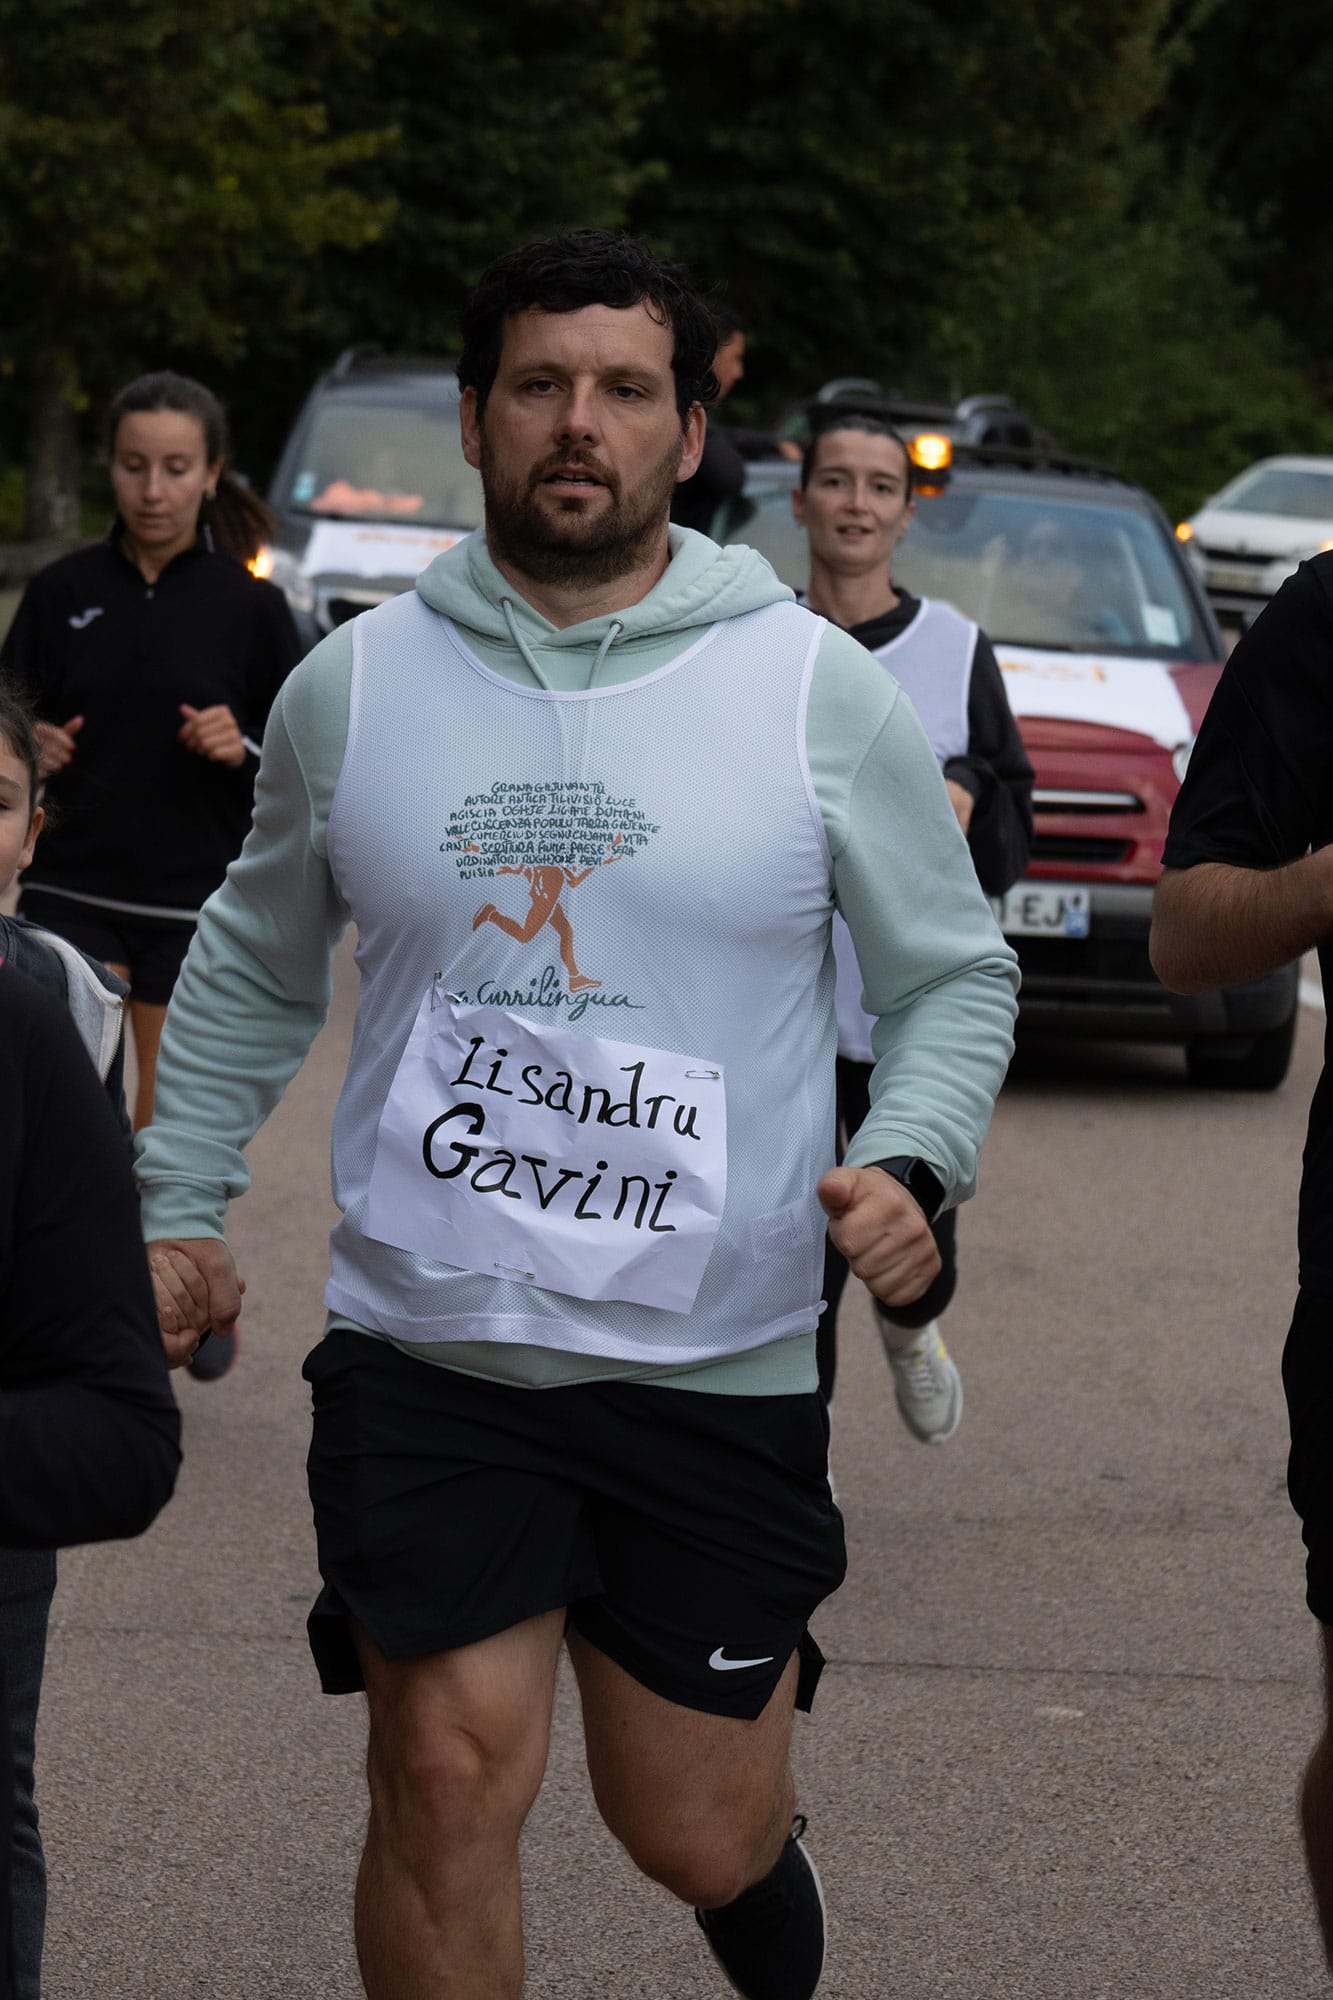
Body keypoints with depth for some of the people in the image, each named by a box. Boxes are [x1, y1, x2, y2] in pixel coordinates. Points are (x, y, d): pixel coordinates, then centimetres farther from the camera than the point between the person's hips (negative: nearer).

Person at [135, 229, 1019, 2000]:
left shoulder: (818, 691, -2)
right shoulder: (354, 685, 3)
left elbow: (956, 974, 5)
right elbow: (254, 968, 18)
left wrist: (908, 1158, -13)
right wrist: (178, 1204, 13)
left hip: (719, 1370, 0)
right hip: (427, 1346, 1)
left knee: (696, 1838, 9)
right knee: (450, 1784, -10)